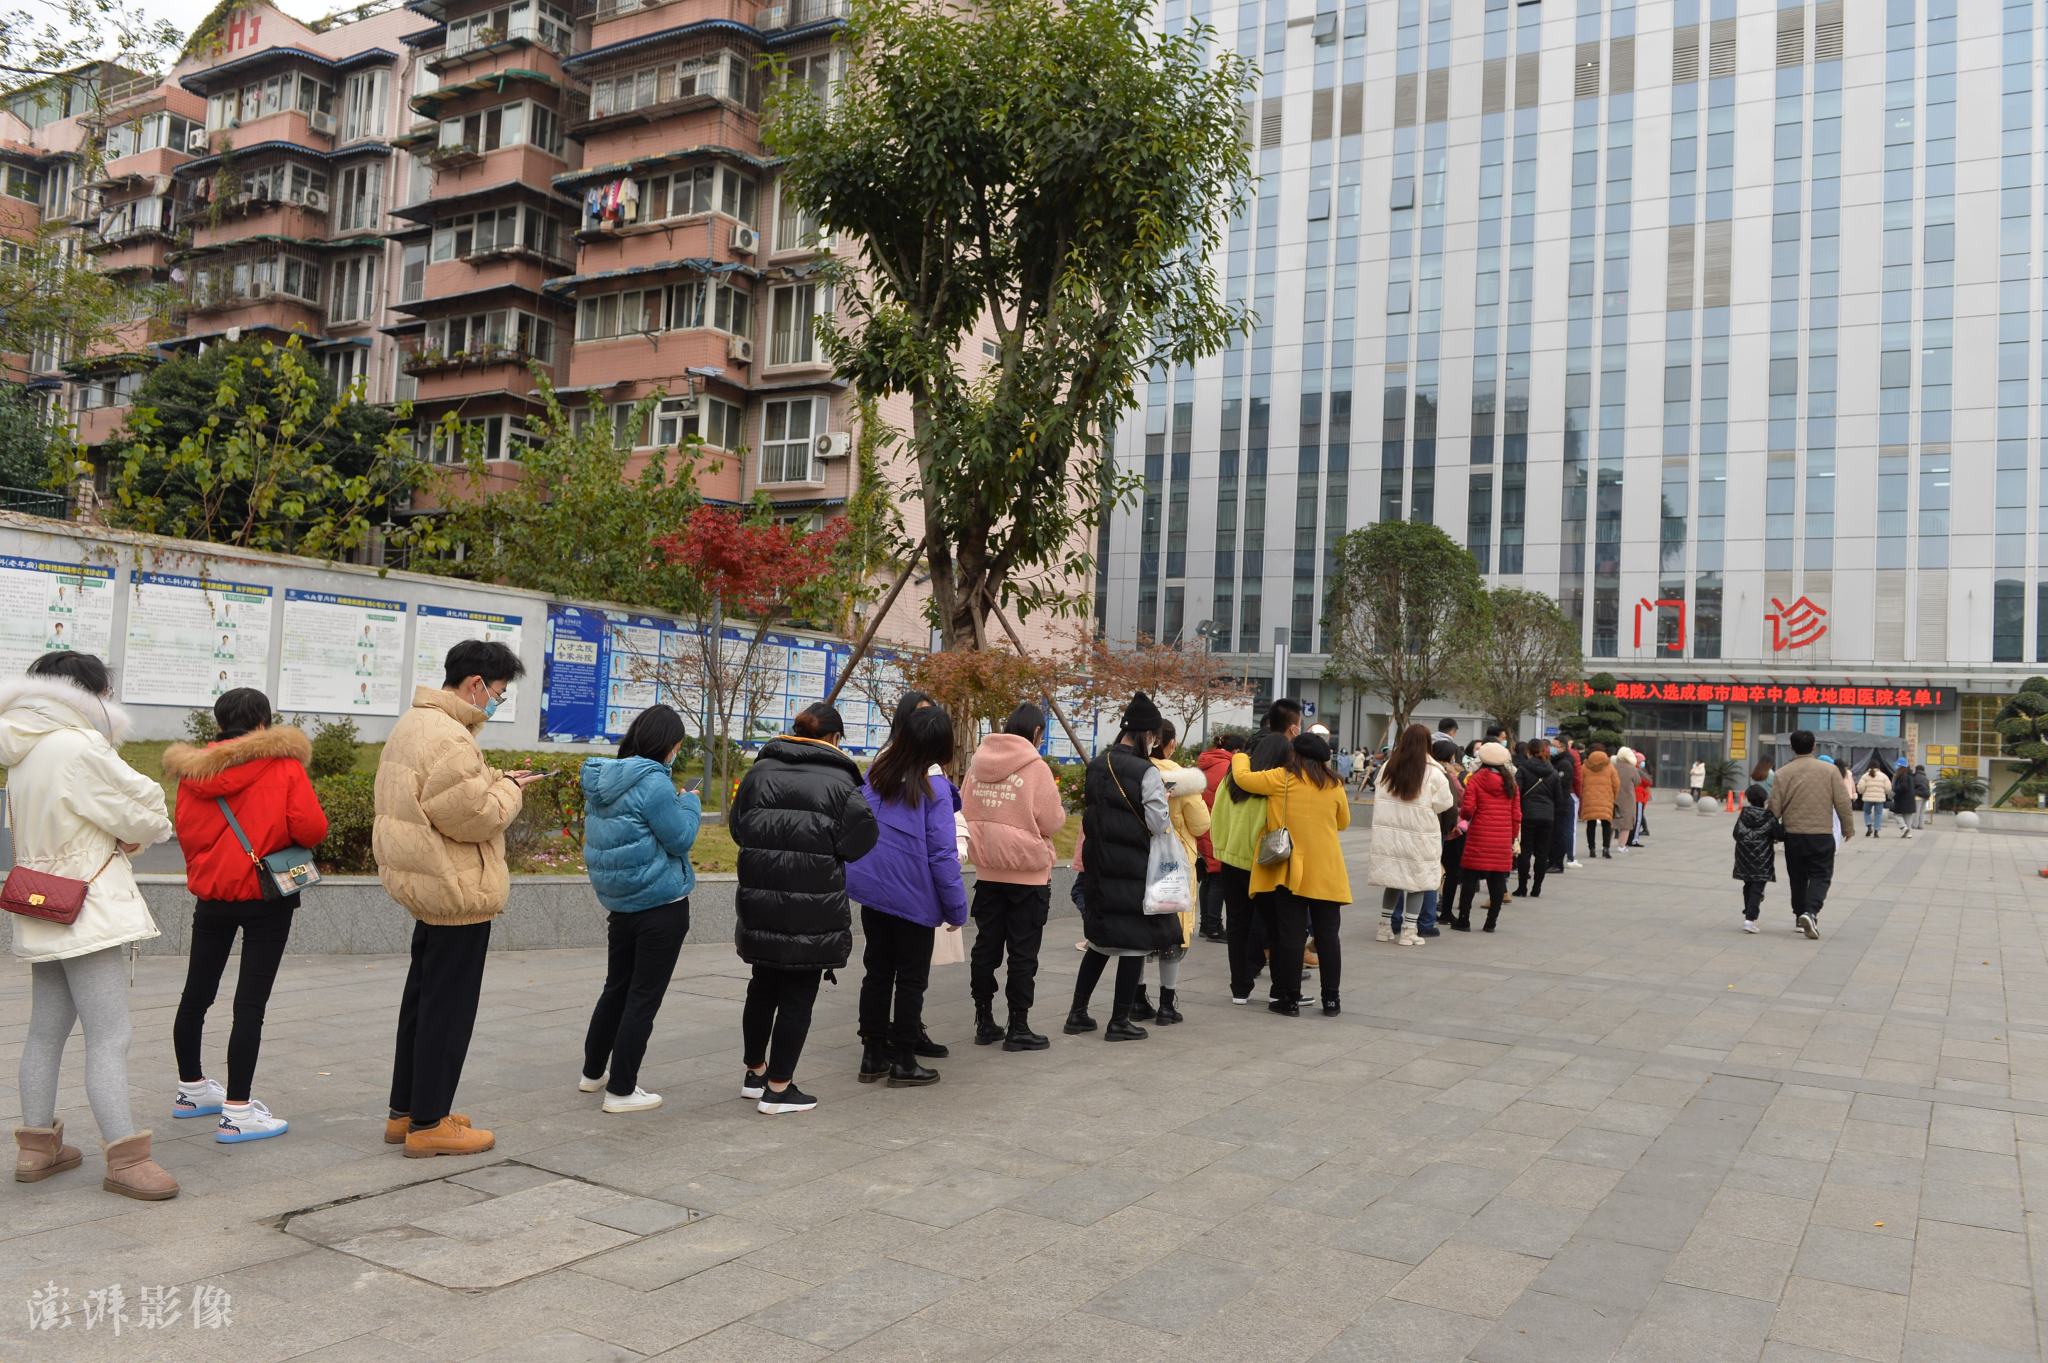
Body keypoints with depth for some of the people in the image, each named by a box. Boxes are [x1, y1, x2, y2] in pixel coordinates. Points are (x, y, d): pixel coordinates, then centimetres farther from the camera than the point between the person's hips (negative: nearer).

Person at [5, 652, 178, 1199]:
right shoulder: (79, 748, -16)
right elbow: (144, 815, -13)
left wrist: (126, 834, 4)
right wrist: (151, 828, 9)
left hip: (44, 914, 10)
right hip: (86, 912, -10)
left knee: (46, 1032, 16)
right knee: (109, 1038, -9)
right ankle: (125, 1158, -8)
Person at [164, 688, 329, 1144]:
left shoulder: (194, 769, 0)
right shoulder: (283, 764, -11)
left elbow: (186, 831, 4)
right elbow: (311, 828, -17)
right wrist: (289, 839, 5)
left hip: (211, 894, 5)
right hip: (266, 895, -5)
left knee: (196, 994, 18)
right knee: (250, 1003, -3)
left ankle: (191, 1087, 36)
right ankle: (236, 1112, -3)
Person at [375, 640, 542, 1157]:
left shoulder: (413, 724, 13)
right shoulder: (449, 739, -22)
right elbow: (470, 817, -24)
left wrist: (494, 780, 8)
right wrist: (509, 789, -8)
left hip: (426, 886, 11)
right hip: (456, 892, -11)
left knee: (422, 1000, 19)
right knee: (448, 1009, -1)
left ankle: (404, 1112, 29)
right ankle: (428, 1124, 8)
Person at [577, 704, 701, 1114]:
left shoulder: (603, 779, 6)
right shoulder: (652, 782, -21)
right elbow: (681, 838, -16)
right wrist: (690, 803, 0)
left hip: (619, 905, 8)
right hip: (662, 907, -8)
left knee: (616, 988, 22)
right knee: (644, 998, 2)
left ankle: (593, 1072, 34)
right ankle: (621, 1090, 8)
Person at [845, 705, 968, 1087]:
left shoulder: (876, 774, 0)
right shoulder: (934, 788, -16)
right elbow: (942, 854, -16)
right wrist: (956, 908, -8)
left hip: (872, 892, 5)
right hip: (914, 899, -5)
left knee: (876, 973, 15)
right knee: (911, 980, 7)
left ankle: (873, 1056, 20)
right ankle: (902, 1062, 13)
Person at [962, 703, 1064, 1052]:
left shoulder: (978, 764, 2)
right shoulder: (1036, 768, -13)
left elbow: (965, 810, 9)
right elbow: (1051, 823, -12)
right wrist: (1062, 809, 7)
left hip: (987, 872, 5)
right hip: (1028, 874, -5)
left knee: (986, 947, 13)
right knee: (1023, 953, 3)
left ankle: (984, 1022, 21)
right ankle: (1018, 1028, 8)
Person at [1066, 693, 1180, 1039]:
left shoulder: (1096, 765, 4)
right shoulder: (1147, 773, -16)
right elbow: (1159, 824, -16)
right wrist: (1165, 807, 2)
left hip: (1098, 864, 7)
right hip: (1135, 867, -7)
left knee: (1099, 940, 18)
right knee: (1135, 943, 6)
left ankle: (1077, 1014, 21)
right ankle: (1119, 1021, 11)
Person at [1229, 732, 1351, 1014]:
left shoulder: (1282, 779, -7)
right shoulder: (1334, 785, 4)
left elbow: (1242, 777, -3)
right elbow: (1344, 822, 17)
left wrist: (1240, 757, 18)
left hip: (1290, 870, -3)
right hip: (1327, 874, 3)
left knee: (1291, 935, 2)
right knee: (1327, 935, 9)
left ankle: (1290, 999, 6)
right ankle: (1331, 999, 13)